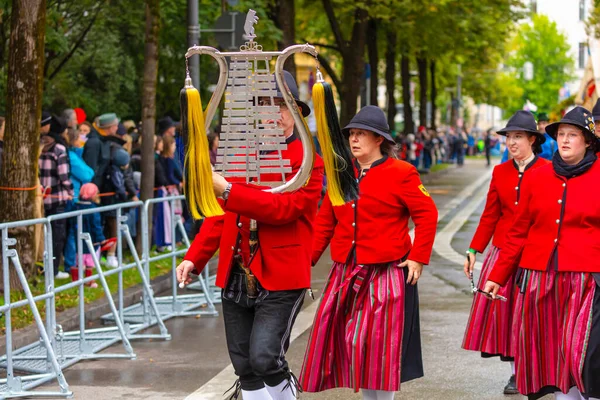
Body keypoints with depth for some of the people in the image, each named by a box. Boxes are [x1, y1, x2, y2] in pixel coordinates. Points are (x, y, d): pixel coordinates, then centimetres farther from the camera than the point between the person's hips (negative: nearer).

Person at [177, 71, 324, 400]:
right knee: (245, 368, 8)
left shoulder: (307, 161, -5)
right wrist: (194, 258, 8)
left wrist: (227, 190, -25)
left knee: (265, 358, -18)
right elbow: (221, 214, 17)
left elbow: (284, 207, -20)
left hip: (281, 278, -6)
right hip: (237, 278, 6)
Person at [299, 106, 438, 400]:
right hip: (347, 274, 5)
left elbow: (427, 215, -7)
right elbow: (325, 221, 12)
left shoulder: (401, 173, -6)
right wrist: (309, 257, 4)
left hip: (387, 274, -5)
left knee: (379, 345, -3)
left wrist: (418, 258, -12)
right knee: (346, 340, 5)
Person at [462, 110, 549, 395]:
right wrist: (474, 250, 6)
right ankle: (517, 372, 14)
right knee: (503, 308, 2)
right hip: (502, 251, 4)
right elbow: (490, 215, 11)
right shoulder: (500, 172, 8)